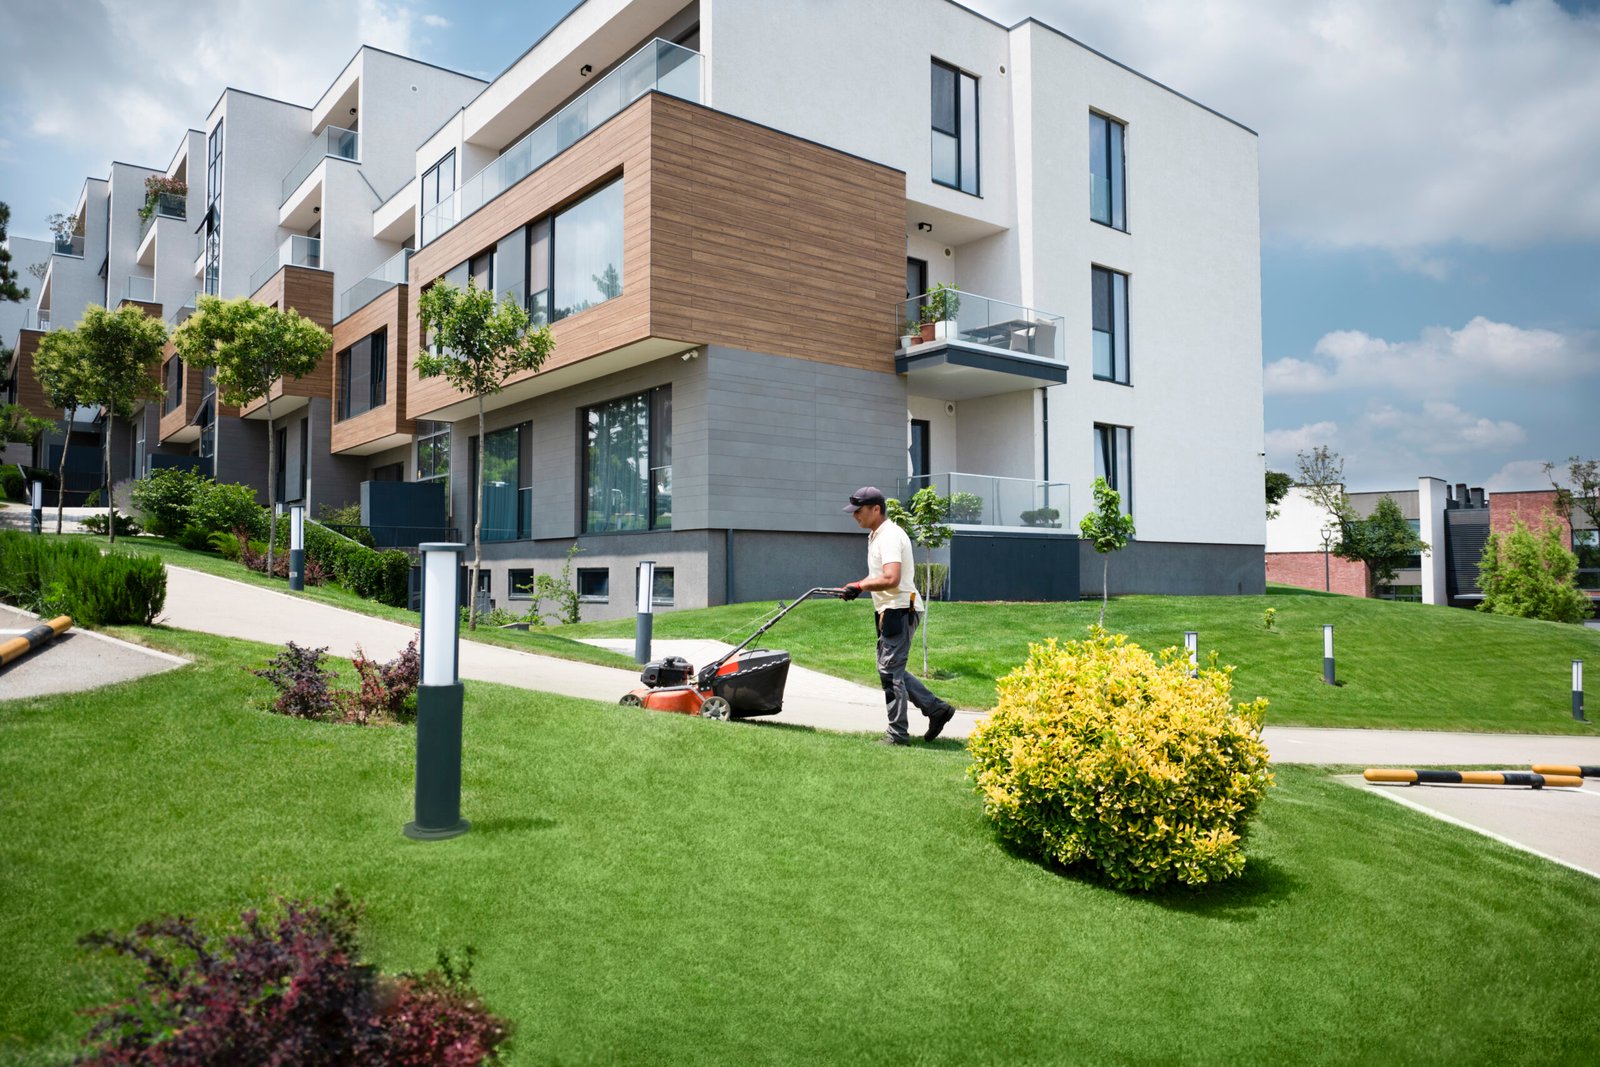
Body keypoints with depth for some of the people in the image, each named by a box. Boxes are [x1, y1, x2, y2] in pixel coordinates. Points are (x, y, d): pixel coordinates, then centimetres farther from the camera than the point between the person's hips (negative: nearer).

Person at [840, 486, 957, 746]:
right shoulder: (876, 536, 17)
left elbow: (891, 579, -28)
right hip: (888, 611, 11)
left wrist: (859, 587, -17)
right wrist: (857, 587, 8)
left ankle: (898, 734, 2)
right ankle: (936, 708, 19)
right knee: (890, 669, 15)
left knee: (890, 671, -6)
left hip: (899, 610, -11)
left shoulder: (890, 536, -17)